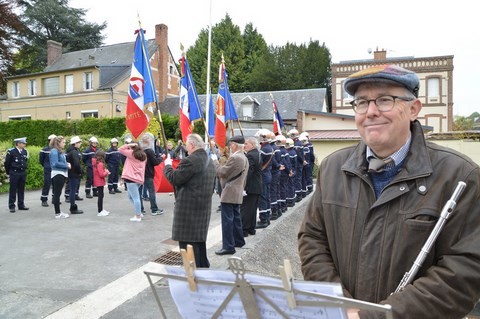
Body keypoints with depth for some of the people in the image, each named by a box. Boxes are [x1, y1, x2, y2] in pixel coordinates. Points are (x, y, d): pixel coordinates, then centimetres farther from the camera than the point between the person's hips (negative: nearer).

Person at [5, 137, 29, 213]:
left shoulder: (25, 151, 5)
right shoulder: (11, 152, -10)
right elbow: (7, 163, -3)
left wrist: (24, 169, 13)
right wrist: (8, 173, 2)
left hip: (23, 173, 5)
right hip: (14, 173, -4)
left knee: (21, 190, 10)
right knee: (13, 190, 2)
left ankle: (21, 205, 18)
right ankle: (12, 206, 9)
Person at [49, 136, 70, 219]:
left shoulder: (60, 151, 14)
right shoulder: (54, 151, -12)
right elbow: (55, 163, -20)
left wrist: (67, 163, 2)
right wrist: (67, 166, -14)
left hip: (62, 174, 9)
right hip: (57, 174, -9)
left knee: (57, 193, 15)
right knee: (57, 194, -3)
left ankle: (58, 212, 23)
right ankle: (57, 213, 3)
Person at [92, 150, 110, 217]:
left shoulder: (95, 163, 8)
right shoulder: (100, 164, -20)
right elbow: (101, 174, -23)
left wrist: (105, 171, 7)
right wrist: (106, 172, -7)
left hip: (97, 182, 10)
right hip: (100, 182, -10)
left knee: (100, 195, 19)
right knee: (100, 196, -4)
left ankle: (101, 210, 30)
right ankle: (100, 212, 1)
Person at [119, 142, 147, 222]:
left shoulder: (132, 153, -5)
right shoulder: (143, 156, 15)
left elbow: (120, 149, 0)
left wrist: (129, 144, 2)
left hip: (131, 178, -8)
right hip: (139, 179, 8)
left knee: (135, 198, -5)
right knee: (131, 196, 20)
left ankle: (138, 216, -1)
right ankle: (139, 213, 21)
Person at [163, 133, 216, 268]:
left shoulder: (190, 160, -17)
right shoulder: (209, 160, 13)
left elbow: (174, 179, -14)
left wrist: (168, 165, 3)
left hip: (189, 208, -9)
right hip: (204, 206, 9)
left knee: (187, 242, -1)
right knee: (199, 239, 19)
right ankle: (203, 266, 29)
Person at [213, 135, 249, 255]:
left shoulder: (234, 158, -19)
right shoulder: (244, 158, 14)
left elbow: (222, 172, -15)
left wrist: (215, 161, -2)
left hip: (229, 193, -10)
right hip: (237, 193, 10)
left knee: (227, 220, -6)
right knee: (236, 217, 20)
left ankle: (228, 246, -2)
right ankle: (238, 240, 31)